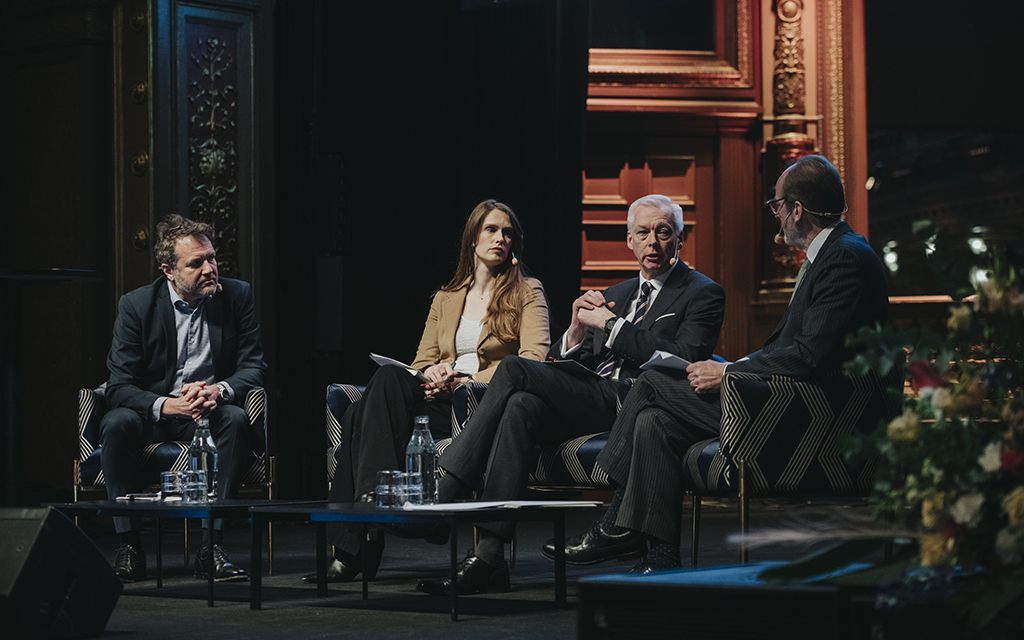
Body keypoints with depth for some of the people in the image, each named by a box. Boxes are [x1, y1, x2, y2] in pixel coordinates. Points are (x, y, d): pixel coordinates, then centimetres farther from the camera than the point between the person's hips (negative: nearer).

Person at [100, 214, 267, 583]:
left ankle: (211, 547, -29)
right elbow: (119, 387, -11)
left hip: (209, 412, 1)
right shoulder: (137, 305, -7)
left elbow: (253, 366, -2)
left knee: (236, 419, -32)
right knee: (116, 424, -33)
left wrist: (220, 390, -26)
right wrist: (166, 406, -31)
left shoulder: (237, 296, -2)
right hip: (154, 415, -1)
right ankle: (129, 547, -24)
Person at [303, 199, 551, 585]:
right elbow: (422, 362, 21)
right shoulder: (445, 299, 26)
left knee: (389, 379, -30)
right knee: (357, 416, -27)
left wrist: (469, 380, -14)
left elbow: (535, 360, -5)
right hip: (440, 406, 5)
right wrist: (432, 374, -6)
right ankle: (350, 551, -35)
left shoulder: (527, 293, 11)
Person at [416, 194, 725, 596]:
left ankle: (444, 494, -21)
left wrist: (610, 325, -10)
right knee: (522, 407, -27)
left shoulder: (703, 294, 6)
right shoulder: (617, 295, 27)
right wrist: (577, 330, -2)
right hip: (589, 404, 7)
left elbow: (682, 362, -13)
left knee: (515, 370, -21)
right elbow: (561, 365, 21)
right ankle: (489, 556, -32)